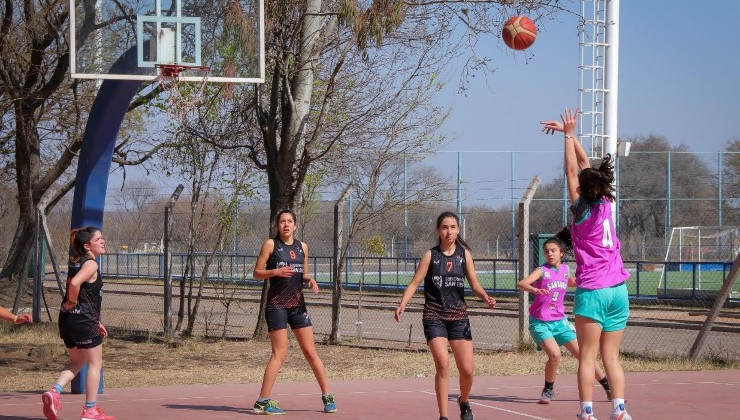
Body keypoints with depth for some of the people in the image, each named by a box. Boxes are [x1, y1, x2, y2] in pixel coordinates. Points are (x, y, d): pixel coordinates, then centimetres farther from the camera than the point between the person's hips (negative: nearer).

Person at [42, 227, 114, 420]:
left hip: (67, 318, 9)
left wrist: (96, 322, 23)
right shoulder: (91, 264, -13)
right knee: (95, 363, 5)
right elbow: (74, 283, -32)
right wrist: (72, 303, -14)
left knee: (76, 362, 22)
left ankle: (55, 392, 0)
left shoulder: (77, 263, 16)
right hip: (83, 319, -9)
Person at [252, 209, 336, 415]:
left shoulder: (302, 247, 11)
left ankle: (327, 396, 12)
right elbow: (257, 273, -3)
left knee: (311, 352, 5)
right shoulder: (270, 244, -2)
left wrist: (309, 279, 0)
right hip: (276, 304, -5)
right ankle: (262, 402, -5)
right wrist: (275, 271, -20)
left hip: (297, 304, 5)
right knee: (280, 353, -10)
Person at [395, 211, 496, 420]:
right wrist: (402, 304, -20)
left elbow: (474, 284, 4)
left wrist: (485, 297, -17)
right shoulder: (430, 255, -1)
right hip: (434, 316, -2)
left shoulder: (464, 254, 5)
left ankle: (464, 402, 31)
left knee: (467, 370, -1)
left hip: (459, 316, 2)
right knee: (443, 364, -18)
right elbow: (414, 283, -4)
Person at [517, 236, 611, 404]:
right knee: (555, 354, -26)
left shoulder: (565, 269, 5)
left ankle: (609, 388, 14)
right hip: (540, 322, -4)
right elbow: (521, 283, -30)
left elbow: (572, 283, 30)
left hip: (560, 321, 5)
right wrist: (535, 290, -49)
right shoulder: (542, 271, -12)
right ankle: (548, 390, -3)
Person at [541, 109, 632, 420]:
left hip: (592, 291, -6)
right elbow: (585, 166, 16)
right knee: (611, 357, 6)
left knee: (587, 357, -3)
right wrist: (569, 134, 21)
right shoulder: (605, 204, 8)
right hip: (618, 289, 6)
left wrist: (568, 135, 5)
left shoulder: (582, 210, -6)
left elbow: (572, 171, -1)